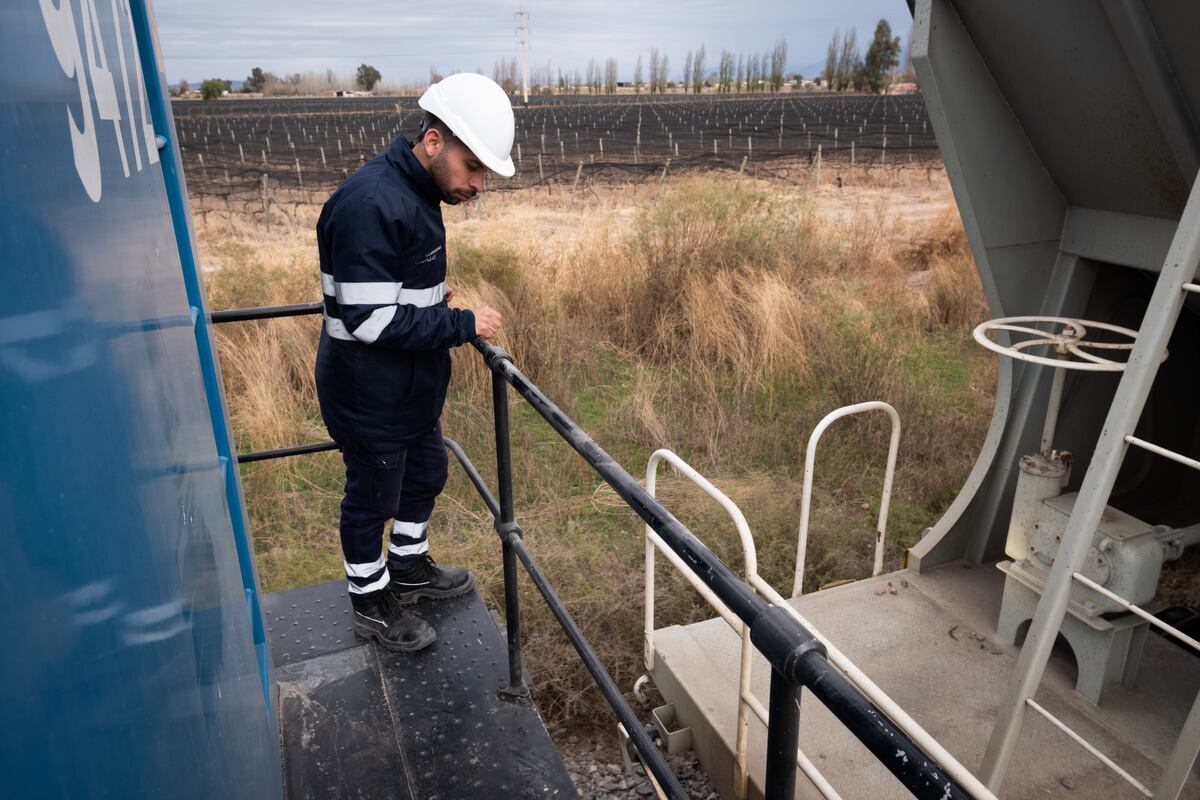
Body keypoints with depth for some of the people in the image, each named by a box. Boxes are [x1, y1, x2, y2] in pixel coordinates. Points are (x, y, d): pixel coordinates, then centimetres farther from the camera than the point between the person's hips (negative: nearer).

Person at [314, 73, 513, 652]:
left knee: (425, 476, 24)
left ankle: (410, 567, 47)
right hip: (369, 397, -10)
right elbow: (370, 319, -29)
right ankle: (371, 603, 32)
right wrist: (462, 325, -22)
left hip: (412, 387, 10)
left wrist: (433, 294, 4)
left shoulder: (415, 192, 5)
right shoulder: (372, 204, -27)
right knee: (372, 499, 10)